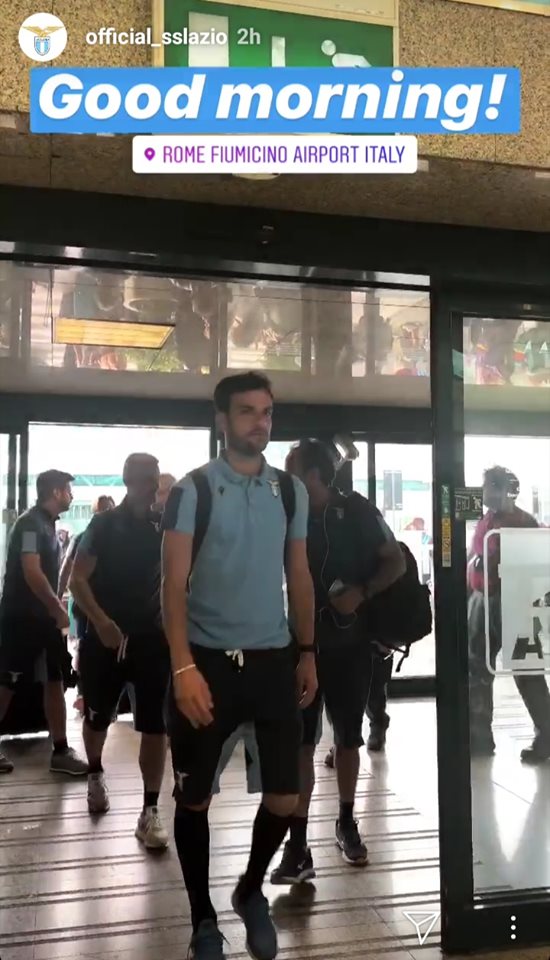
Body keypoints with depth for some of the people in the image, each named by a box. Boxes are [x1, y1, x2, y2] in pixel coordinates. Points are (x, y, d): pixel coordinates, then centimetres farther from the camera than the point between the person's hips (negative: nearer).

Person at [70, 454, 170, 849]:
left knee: (155, 726, -4)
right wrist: (100, 621, -23)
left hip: (152, 637, 1)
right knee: (98, 718, 16)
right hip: (107, 637, -1)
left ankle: (151, 812, 2)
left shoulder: (163, 527, 4)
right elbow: (78, 579, -9)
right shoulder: (104, 525, -4)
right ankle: (96, 776, 45)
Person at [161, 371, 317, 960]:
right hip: (208, 661, -3)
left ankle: (251, 892, 36)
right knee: (194, 800, 8)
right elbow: (174, 583, -11)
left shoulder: (290, 491, 6)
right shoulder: (193, 490, -7)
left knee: (284, 798, 6)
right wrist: (184, 667, -20)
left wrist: (307, 653, 12)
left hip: (273, 660, 3)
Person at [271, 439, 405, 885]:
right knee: (300, 743, -3)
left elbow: (396, 563, -3)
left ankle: (347, 822, 33)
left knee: (348, 737, 13)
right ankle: (298, 845, 2)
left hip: (351, 642, -1)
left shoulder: (358, 511, -5)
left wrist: (361, 593, -17)